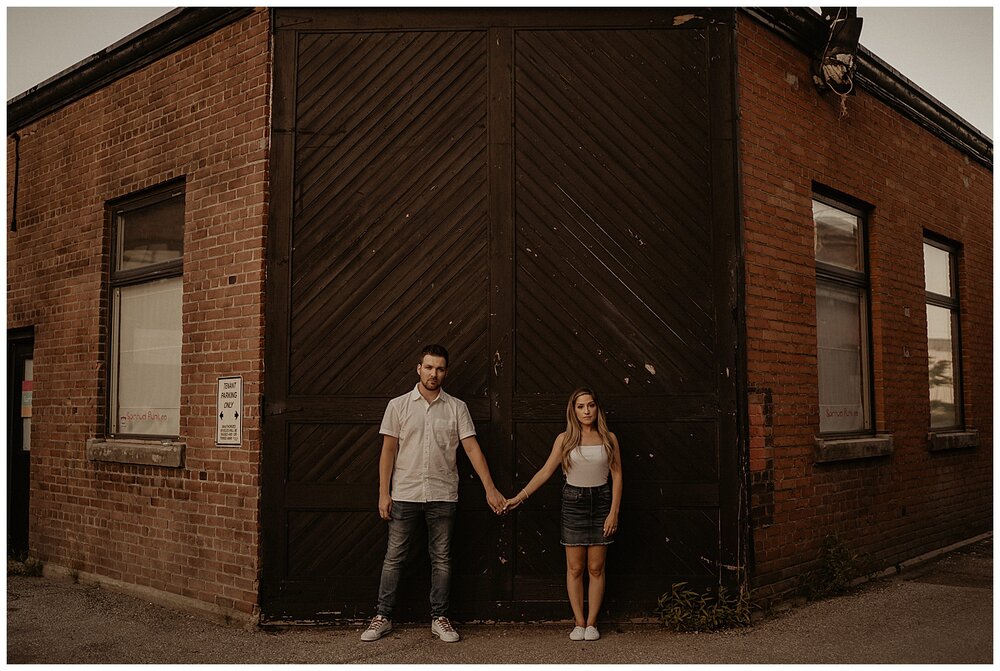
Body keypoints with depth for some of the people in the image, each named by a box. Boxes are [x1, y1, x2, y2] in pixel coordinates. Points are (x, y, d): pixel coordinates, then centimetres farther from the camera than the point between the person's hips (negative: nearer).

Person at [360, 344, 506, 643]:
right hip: (405, 495, 0)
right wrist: (384, 493, -4)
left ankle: (439, 618, 18)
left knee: (442, 559, 7)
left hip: (443, 496, 1)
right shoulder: (398, 405, 2)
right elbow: (388, 450, 2)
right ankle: (382, 617, 15)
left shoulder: (456, 408, 3)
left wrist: (490, 489, -6)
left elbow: (472, 448, 0)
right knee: (394, 557, 4)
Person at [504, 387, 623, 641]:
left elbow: (616, 476, 1)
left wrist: (614, 512, -6)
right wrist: (519, 497, -7)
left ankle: (591, 623, 12)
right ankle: (579, 623, 11)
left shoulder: (608, 438, 1)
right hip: (573, 503, 0)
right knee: (575, 568, 3)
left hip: (601, 502, 0)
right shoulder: (564, 439, 1)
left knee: (596, 568, 4)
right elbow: (545, 471, -1)